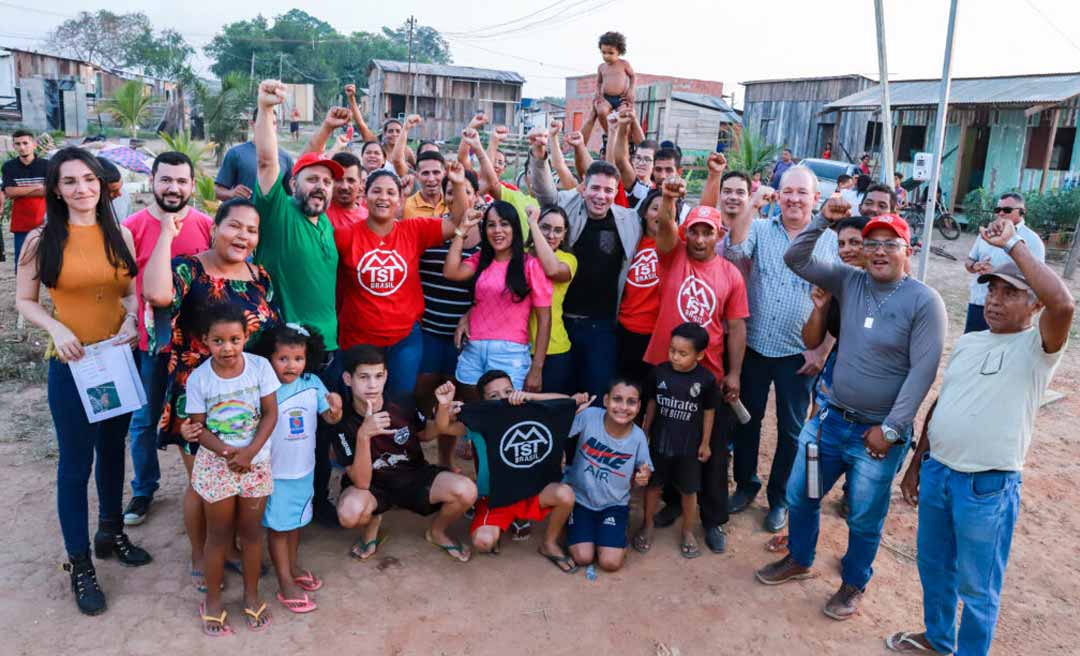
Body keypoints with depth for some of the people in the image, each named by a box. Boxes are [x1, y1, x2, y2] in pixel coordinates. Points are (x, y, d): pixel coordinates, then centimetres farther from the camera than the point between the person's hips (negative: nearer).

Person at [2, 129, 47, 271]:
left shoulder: (46, 165, -1)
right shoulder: (9, 166, 4)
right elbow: (9, 192, -8)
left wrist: (20, 192, -10)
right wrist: (38, 187, -9)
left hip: (44, 221, -1)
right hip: (20, 223, 2)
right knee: (21, 262, 5)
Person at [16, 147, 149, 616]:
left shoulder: (120, 235, 0)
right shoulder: (41, 240, -7)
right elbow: (24, 301, -2)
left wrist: (131, 319, -12)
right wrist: (56, 329, -19)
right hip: (70, 364, -3)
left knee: (113, 450, 18)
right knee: (76, 462, 4)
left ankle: (111, 533, 39)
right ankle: (80, 564, 18)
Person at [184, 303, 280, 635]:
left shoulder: (260, 366, -12)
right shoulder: (198, 378, -12)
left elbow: (270, 414, -8)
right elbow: (198, 427, -8)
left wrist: (250, 452, -18)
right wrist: (228, 452, -23)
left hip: (256, 461, 1)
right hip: (216, 464, -1)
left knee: (251, 531, 13)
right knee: (219, 535, 12)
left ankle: (251, 594, 32)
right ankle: (213, 600, 29)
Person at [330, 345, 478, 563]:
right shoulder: (343, 421, -22)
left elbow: (425, 434, 6)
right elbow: (362, 483, -27)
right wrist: (364, 435, -42)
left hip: (413, 475, 2)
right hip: (371, 483, -2)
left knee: (466, 491, -25)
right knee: (350, 513, -37)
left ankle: (436, 531, 10)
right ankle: (372, 522, 4)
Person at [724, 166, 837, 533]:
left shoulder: (831, 242, -1)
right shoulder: (759, 229, 1)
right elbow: (733, 254, -20)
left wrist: (822, 351, -6)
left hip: (798, 354, -1)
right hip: (753, 346, 1)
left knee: (791, 430, 11)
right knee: (747, 420, 15)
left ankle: (779, 499, 29)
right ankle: (745, 484, 35)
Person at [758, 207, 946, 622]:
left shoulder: (924, 301, -14)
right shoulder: (850, 281, 1)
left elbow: (923, 371, -16)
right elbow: (796, 260, 2)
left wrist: (890, 429, -16)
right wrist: (823, 220, -12)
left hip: (879, 433, -5)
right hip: (832, 418, 5)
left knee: (865, 519, 12)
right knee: (800, 495, 17)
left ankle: (854, 584, 37)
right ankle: (799, 560, 42)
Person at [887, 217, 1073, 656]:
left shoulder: (1036, 348, -12)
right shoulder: (967, 341, 8)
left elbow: (1063, 304, -35)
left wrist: (1014, 245, -26)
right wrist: (917, 463, 17)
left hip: (988, 487, -7)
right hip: (936, 472, 7)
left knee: (976, 586, 10)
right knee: (933, 567, 23)